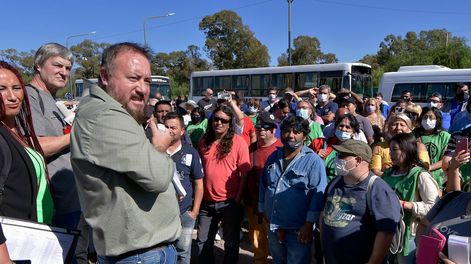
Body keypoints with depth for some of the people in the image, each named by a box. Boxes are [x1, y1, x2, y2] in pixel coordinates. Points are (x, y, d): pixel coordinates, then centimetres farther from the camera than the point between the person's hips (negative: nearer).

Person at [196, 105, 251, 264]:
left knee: (231, 243, 14)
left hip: (229, 202, -4)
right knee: (203, 242, 17)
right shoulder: (204, 141, 4)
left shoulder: (238, 142, -10)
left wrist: (238, 199, -11)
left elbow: (245, 173, -10)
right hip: (206, 201, 4)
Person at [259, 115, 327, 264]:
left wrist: (308, 224, -17)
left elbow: (318, 194, -15)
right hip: (273, 226, 6)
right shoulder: (273, 157, 7)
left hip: (298, 229, -5)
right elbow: (263, 186, 15)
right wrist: (262, 210, 15)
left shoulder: (313, 160, -12)